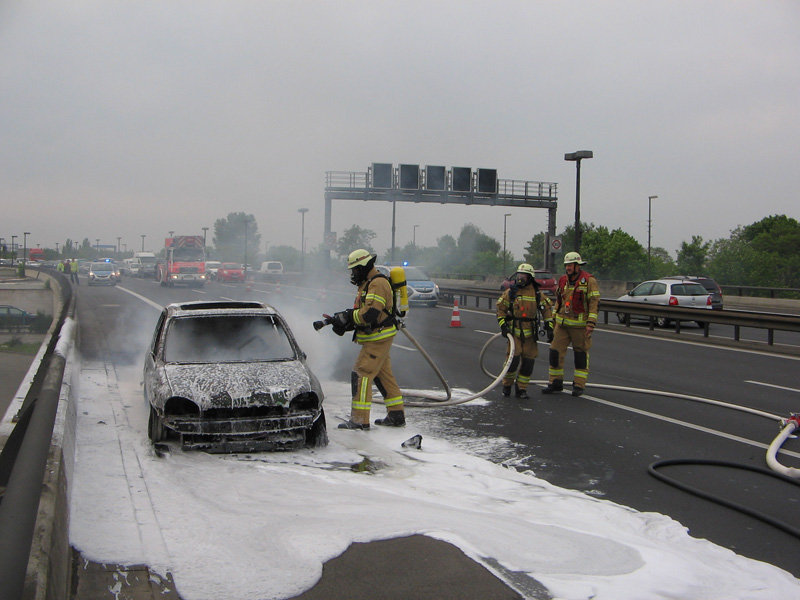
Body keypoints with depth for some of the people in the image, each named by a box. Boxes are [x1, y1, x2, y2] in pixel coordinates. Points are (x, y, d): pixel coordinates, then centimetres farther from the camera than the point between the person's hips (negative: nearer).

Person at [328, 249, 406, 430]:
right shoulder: (367, 284, 18)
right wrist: (343, 323, -1)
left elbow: (369, 313, -27)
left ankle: (360, 419, -10)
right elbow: (360, 313, 15)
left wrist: (346, 317, -17)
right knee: (384, 375, 14)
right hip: (377, 339, 11)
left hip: (378, 338, -11)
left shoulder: (378, 284, -17)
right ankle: (396, 415, 21)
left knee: (361, 375, -11)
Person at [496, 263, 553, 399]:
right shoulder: (511, 292, 1)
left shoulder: (537, 294, 4)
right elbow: (500, 309, 6)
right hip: (514, 331, -2)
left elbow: (546, 309, 12)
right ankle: (507, 385, 9)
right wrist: (503, 326, -5)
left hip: (530, 333, 2)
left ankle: (521, 388, 14)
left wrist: (549, 327, 5)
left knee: (528, 361, 1)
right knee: (513, 359, -12)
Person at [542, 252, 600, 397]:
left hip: (580, 325, -5)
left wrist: (591, 323, -16)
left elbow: (594, 302, -10)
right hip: (562, 323, 6)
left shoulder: (589, 280, -6)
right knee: (555, 351, 2)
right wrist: (554, 319, 20)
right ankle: (555, 382, 12)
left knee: (581, 354, 4)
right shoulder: (563, 280, 12)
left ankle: (579, 385, 11)